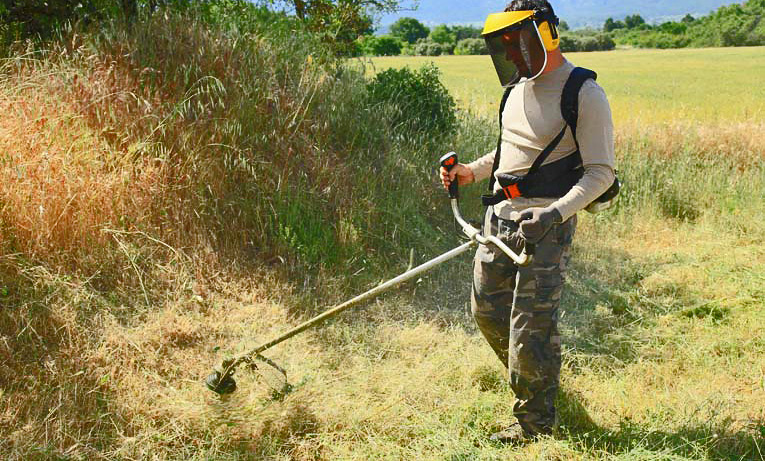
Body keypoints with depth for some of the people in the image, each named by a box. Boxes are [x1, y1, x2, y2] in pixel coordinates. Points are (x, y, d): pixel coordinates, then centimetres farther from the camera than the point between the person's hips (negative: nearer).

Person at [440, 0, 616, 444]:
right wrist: (473, 171, 11)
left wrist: (554, 213, -28)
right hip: (501, 215, 8)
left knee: (532, 325, -4)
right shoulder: (518, 87, 13)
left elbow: (601, 172, -14)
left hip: (548, 224, -8)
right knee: (487, 309, 14)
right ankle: (533, 378, 38)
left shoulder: (585, 95, -12)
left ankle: (535, 421, 15)